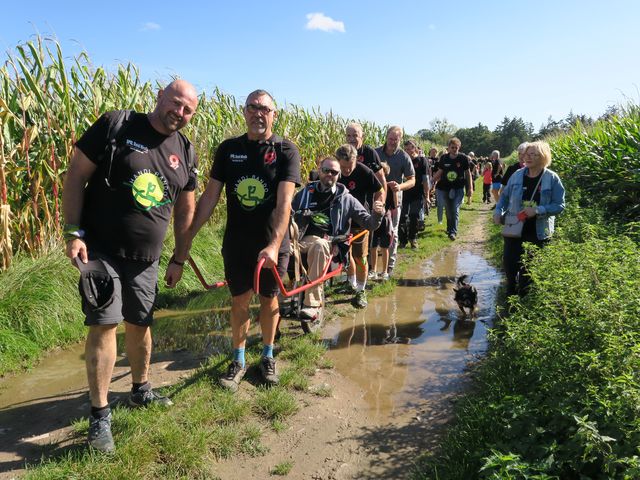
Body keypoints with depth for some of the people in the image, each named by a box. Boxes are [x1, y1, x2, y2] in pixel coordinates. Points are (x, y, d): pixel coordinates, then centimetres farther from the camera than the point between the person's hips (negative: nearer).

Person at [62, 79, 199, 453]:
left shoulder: (185, 151, 5)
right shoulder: (116, 125, -9)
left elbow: (185, 207, 11)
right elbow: (76, 175, -8)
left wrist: (179, 258, 11)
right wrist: (74, 232, -14)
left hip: (146, 257, 5)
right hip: (100, 250, -4)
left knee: (140, 324, 14)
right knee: (104, 325, -6)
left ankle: (141, 390, 35)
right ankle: (100, 415, 8)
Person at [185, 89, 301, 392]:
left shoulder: (286, 151, -9)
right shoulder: (228, 149, 0)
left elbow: (284, 202, -20)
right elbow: (210, 196, 0)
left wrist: (274, 245, -31)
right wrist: (187, 237, -6)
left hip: (273, 245, -2)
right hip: (236, 244, 2)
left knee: (269, 299, 13)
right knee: (239, 300, 11)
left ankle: (268, 356, 34)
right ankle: (238, 361, 30)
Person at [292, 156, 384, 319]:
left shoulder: (346, 199, 14)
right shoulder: (305, 193, 17)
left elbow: (369, 224, 12)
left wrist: (377, 214, -10)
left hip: (330, 243, -1)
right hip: (305, 239, 1)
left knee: (318, 246, -39)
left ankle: (312, 304, -34)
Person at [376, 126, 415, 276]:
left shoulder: (404, 157, -6)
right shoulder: (376, 153, 0)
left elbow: (412, 180, -6)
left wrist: (400, 186, -26)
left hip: (394, 198, -2)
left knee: (392, 232, 5)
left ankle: (390, 265, 15)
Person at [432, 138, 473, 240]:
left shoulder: (463, 158, -6)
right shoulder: (444, 158, -1)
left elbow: (468, 173, 1)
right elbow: (439, 172, 10)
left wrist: (470, 188, -2)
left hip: (458, 188, -2)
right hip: (445, 188, 3)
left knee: (455, 211, -8)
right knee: (448, 211, 11)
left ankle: (453, 232, -5)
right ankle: (449, 229, 26)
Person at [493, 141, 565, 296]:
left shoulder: (552, 178, -9)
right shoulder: (517, 175, 0)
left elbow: (559, 205, -10)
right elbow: (505, 195, 12)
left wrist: (537, 210, -24)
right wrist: (498, 211, -4)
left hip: (538, 232, -2)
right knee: (509, 263, 7)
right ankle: (510, 293, 31)